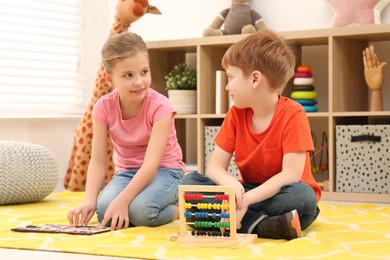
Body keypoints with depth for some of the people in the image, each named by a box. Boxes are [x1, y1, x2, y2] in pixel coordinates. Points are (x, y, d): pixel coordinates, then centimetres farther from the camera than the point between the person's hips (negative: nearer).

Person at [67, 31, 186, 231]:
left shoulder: (159, 106, -21)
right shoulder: (104, 107, -10)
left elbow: (151, 163, -29)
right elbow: (97, 162, -11)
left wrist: (122, 200, -41)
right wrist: (89, 201, -28)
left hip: (163, 170, -4)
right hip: (126, 172, 4)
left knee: (141, 209, -36)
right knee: (104, 210, -28)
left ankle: (177, 209, -2)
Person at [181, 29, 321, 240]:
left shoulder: (292, 114, -15)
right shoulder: (236, 114, 0)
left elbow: (291, 175, -23)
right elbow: (214, 167, -5)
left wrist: (246, 199, -33)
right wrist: (231, 184, -30)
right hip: (247, 194, 5)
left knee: (304, 196, -37)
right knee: (191, 181, -16)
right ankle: (259, 224, -30)